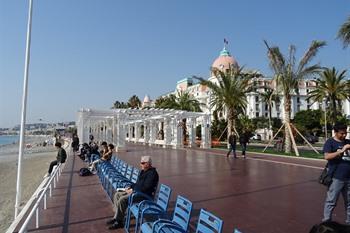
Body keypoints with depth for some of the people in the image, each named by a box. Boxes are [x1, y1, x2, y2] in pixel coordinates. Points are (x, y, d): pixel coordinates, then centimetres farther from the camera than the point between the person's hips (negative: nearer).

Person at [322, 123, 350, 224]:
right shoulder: (330, 142, -5)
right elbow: (327, 156, -16)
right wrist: (341, 151, -22)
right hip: (336, 177, -5)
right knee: (331, 201, 1)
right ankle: (326, 221, 11)